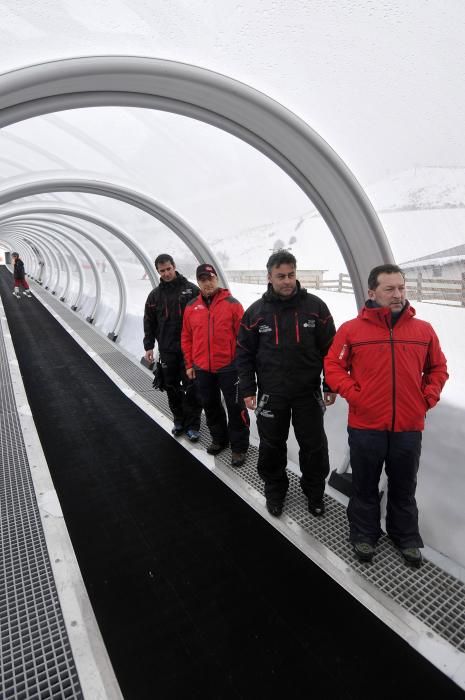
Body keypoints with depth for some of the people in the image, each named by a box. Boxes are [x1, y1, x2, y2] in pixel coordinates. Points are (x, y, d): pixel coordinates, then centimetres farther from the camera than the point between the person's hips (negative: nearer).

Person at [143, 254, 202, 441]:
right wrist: (149, 346, 8)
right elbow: (149, 323, 13)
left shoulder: (191, 289, -2)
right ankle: (179, 420, 28)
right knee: (172, 387, 11)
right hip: (167, 350, 4)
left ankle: (192, 425, 13)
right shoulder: (155, 295, 9)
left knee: (191, 388, 1)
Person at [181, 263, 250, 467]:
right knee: (210, 406, 18)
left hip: (228, 367, -4)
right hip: (202, 369, 5)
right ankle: (219, 438, 37)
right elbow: (186, 337, 9)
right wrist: (189, 364, 8)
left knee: (235, 408, 3)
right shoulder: (191, 307, 5)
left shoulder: (232, 304, -6)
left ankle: (239, 446, 18)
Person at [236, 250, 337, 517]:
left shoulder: (315, 306, -4)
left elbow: (330, 349, -1)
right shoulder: (256, 311, -2)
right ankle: (275, 490, 37)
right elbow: (245, 354, 2)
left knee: (315, 446, 10)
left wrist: (330, 386, -2)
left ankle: (315, 491, 35)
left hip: (308, 392, 0)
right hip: (270, 394, 1)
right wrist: (248, 390, -1)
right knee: (272, 446, 14)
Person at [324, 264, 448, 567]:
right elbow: (333, 366, -2)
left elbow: (438, 368, 13)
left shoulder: (424, 330, 2)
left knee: (404, 489, 20)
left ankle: (407, 537, 42)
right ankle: (364, 534, 37)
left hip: (409, 428, 2)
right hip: (366, 427, -2)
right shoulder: (351, 329, -6)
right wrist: (353, 394, -12)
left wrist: (428, 398, 0)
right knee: (365, 488, 15)